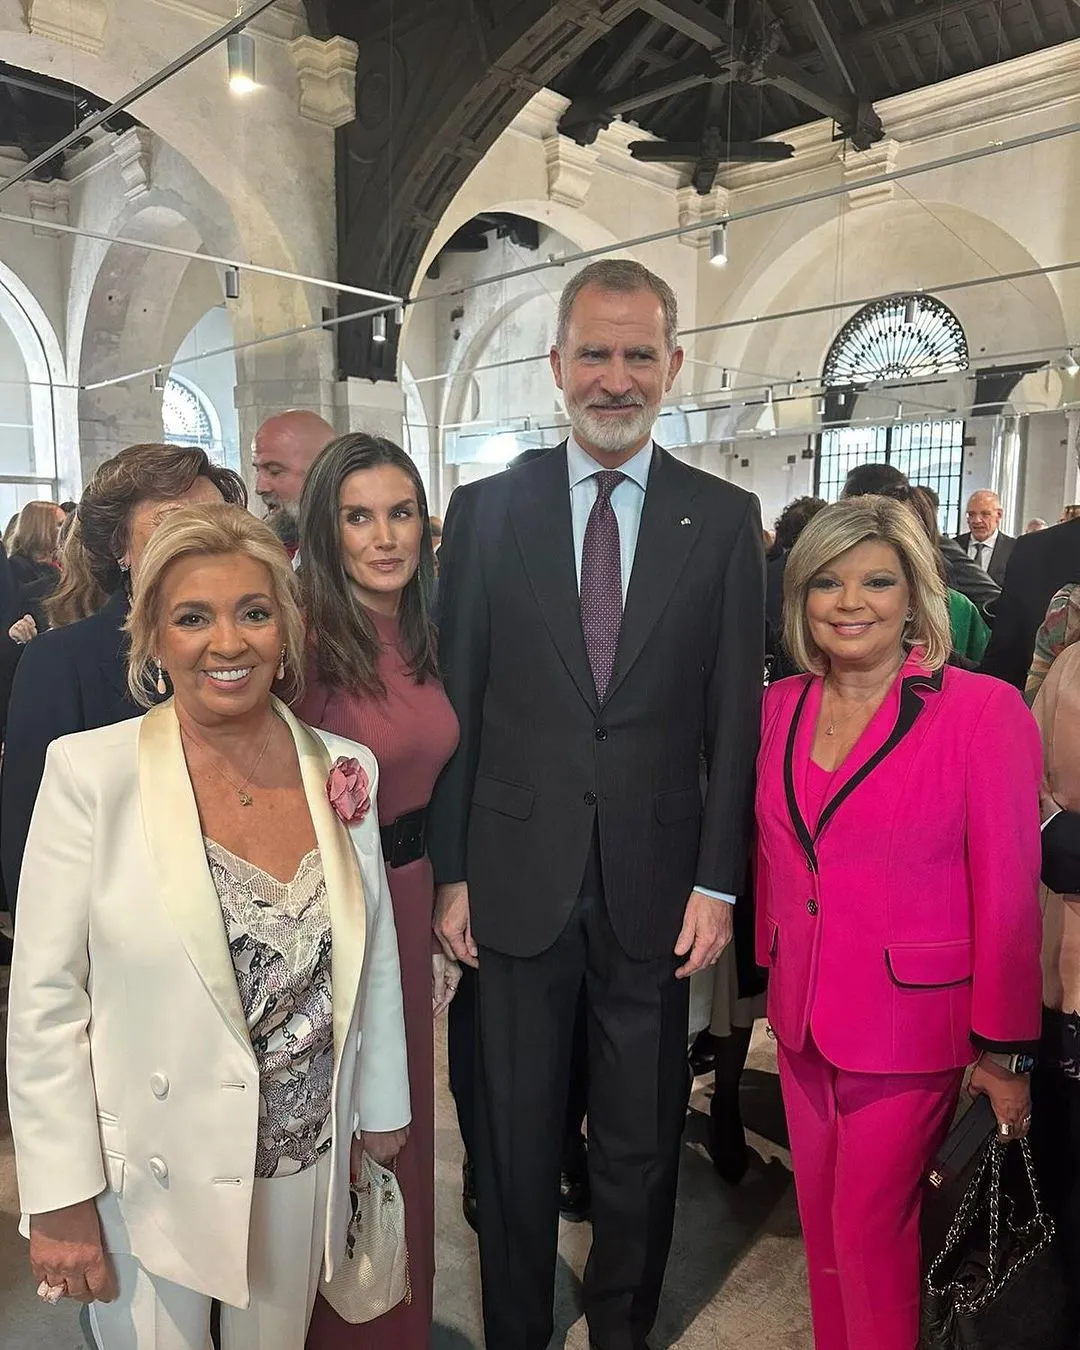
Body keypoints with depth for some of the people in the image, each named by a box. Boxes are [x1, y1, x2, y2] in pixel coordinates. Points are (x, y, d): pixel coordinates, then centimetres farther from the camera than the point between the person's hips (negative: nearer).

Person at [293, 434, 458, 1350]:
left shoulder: (421, 638, 2)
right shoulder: (303, 640, -19)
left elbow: (427, 788, 8)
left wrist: (440, 923, 10)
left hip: (409, 901, 7)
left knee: (404, 1122, 23)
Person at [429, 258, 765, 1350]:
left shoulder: (725, 521, 0)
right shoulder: (485, 511, 0)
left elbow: (735, 718, 0)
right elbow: (456, 705, 0)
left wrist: (719, 881, -4)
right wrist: (450, 873, -1)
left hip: (655, 883, 0)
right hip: (517, 880, 0)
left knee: (641, 1141, 18)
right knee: (514, 1136, 17)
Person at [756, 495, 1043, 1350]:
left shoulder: (984, 711, -15)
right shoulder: (783, 707, 1)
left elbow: (1007, 893, -12)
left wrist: (1005, 1049, -8)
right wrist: (776, 973, 11)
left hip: (911, 1025, -5)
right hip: (803, 1018, 5)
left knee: (870, 1230, 9)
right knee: (821, 1218, 19)